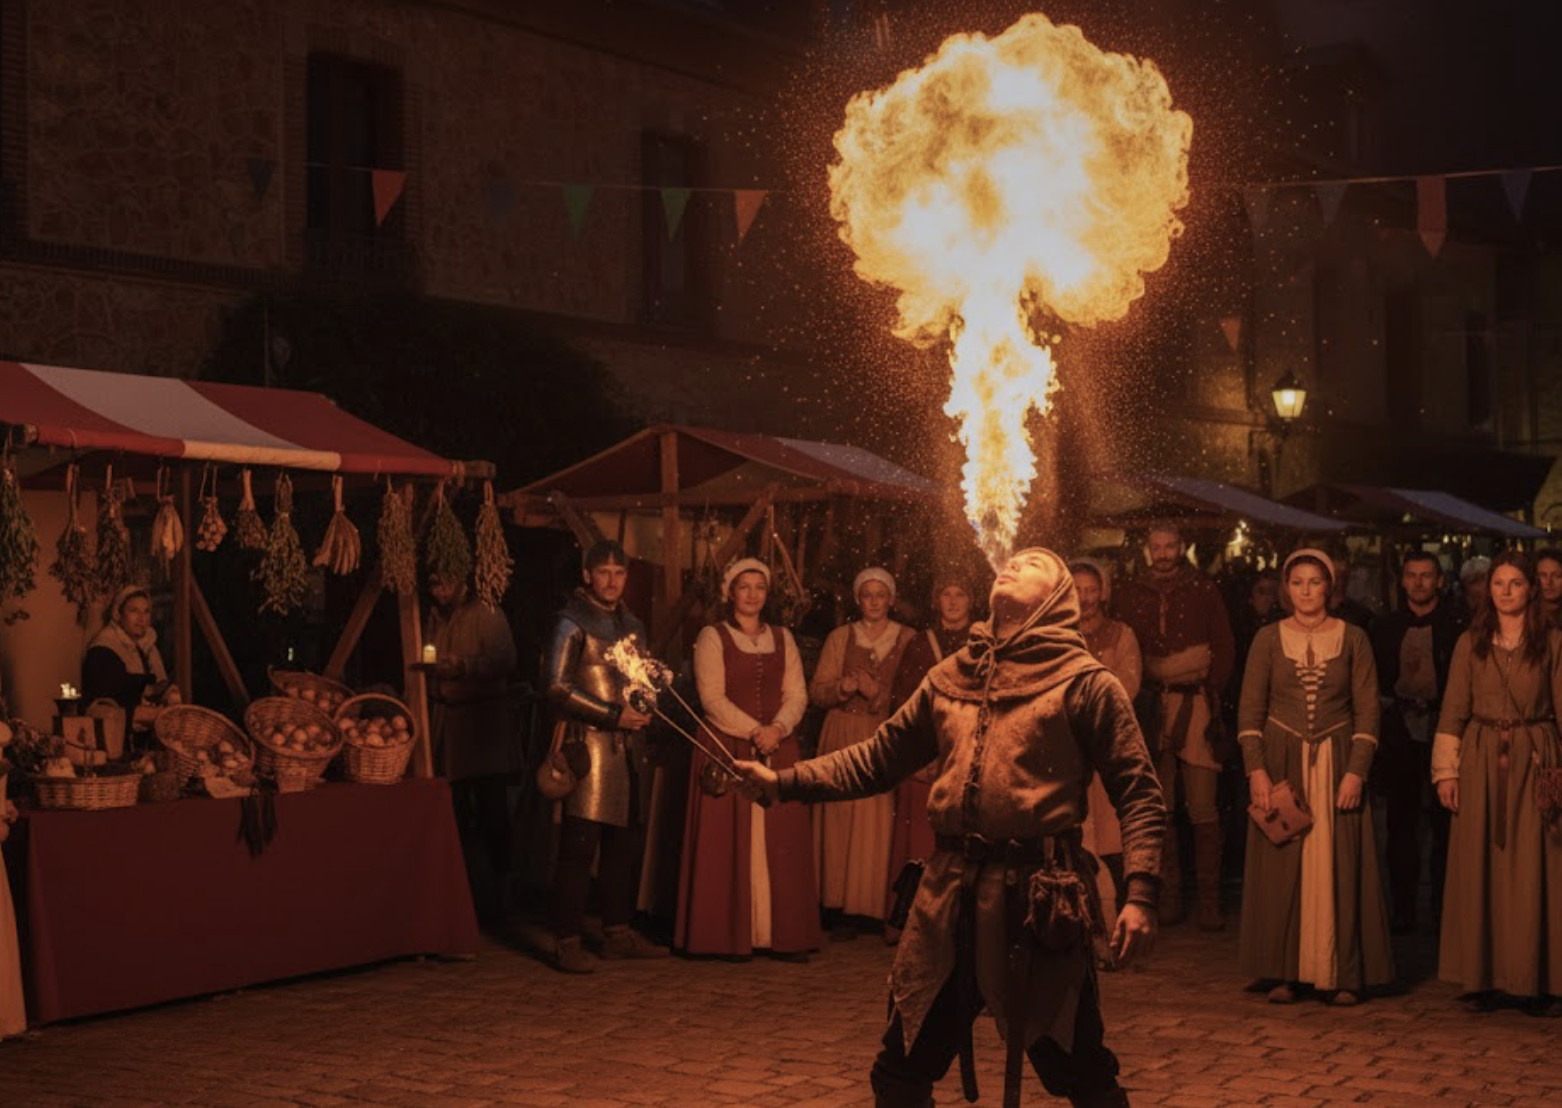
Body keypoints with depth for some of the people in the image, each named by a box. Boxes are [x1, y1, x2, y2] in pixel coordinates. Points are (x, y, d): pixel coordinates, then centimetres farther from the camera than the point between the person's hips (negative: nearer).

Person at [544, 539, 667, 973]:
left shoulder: (632, 625, 18)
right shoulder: (572, 622, -3)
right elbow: (558, 687, -12)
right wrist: (613, 715, -16)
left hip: (629, 745, 7)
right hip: (588, 744, -7)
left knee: (627, 843, 9)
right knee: (580, 845, -8)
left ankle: (618, 932, 18)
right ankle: (567, 941, -4)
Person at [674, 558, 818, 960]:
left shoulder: (782, 638, 15)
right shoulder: (712, 637, 3)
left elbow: (797, 694, 7)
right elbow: (712, 698, -7)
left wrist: (777, 728, -12)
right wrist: (754, 731, -15)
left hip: (778, 748, 4)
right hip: (728, 748, -3)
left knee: (781, 841, -1)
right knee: (732, 841, -6)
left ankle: (784, 933, 0)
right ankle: (732, 936, -4)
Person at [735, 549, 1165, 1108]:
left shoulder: (1084, 681, 0)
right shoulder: (949, 678, 15)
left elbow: (1137, 791, -5)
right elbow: (879, 757, 19)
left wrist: (1141, 894, -16)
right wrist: (784, 781, 8)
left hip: (1038, 893, -5)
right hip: (950, 894, 5)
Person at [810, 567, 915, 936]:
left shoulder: (908, 639, 9)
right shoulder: (840, 638, 12)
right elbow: (817, 691, 8)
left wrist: (878, 693, -12)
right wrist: (844, 686, -12)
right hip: (844, 736, 1)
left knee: (882, 820, -9)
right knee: (841, 819, -6)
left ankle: (877, 904, -4)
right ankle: (842, 909, -4)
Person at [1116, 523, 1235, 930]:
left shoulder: (1204, 591, 8)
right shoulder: (1131, 594, 11)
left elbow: (1225, 648, 6)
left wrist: (1208, 691, -5)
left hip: (1196, 707, -2)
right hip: (1150, 708, 2)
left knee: (1203, 809, -5)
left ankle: (1209, 900, -1)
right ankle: (1168, 895, 9)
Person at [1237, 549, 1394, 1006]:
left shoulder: (1352, 639, 3)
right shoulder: (1268, 639, 4)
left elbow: (1368, 711, 1)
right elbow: (1249, 710, 2)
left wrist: (1356, 772, -9)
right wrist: (1256, 771, -8)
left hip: (1337, 763, 0)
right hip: (1281, 762, 1)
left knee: (1338, 868, -1)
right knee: (1281, 868, 0)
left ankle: (1342, 974, 5)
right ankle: (1284, 972, 6)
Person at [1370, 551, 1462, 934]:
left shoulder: (1456, 627, 0)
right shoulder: (1386, 627, 9)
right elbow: (1375, 683, 10)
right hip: (1400, 731, 2)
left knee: (1446, 823, 1)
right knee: (1401, 824, 6)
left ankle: (1445, 911, 9)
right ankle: (1402, 911, 12)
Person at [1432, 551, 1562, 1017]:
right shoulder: (1471, 643, 7)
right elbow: (1453, 711, 7)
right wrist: (1446, 771, 0)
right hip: (1481, 761, 2)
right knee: (1478, 869, 2)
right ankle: (1483, 977, 9)